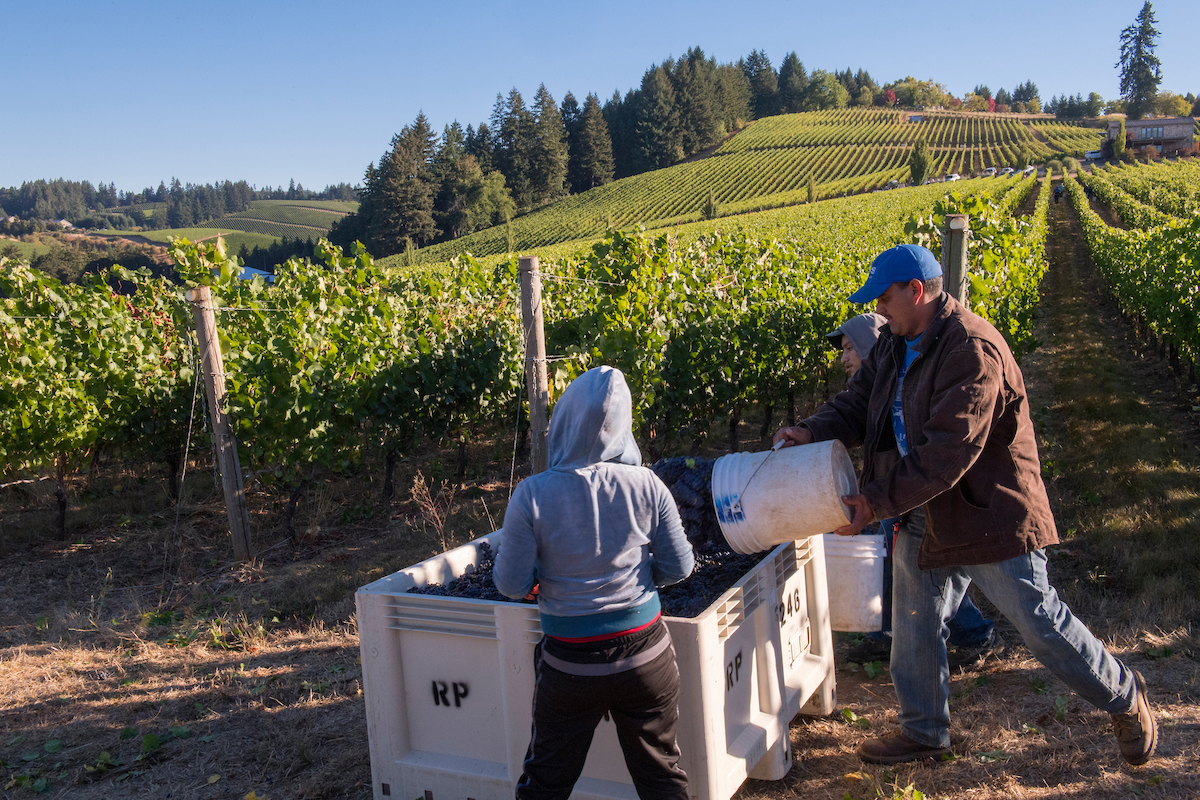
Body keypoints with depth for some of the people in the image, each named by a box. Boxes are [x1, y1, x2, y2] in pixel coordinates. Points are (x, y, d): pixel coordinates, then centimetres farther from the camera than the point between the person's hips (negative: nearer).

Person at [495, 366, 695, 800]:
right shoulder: (647, 487, -11)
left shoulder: (533, 495, -17)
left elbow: (511, 583, -11)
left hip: (570, 664, -1)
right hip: (646, 654, 2)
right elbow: (678, 568, -2)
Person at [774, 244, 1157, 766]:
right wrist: (813, 433, -10)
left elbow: (947, 453, -30)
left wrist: (877, 501, -28)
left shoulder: (972, 350, -25)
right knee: (914, 627, 14)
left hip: (989, 512, -8)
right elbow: (860, 400, 10)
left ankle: (1124, 698, 30)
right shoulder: (897, 344, 6)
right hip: (924, 516, 8)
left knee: (1038, 622, 5)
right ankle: (924, 732, 32)